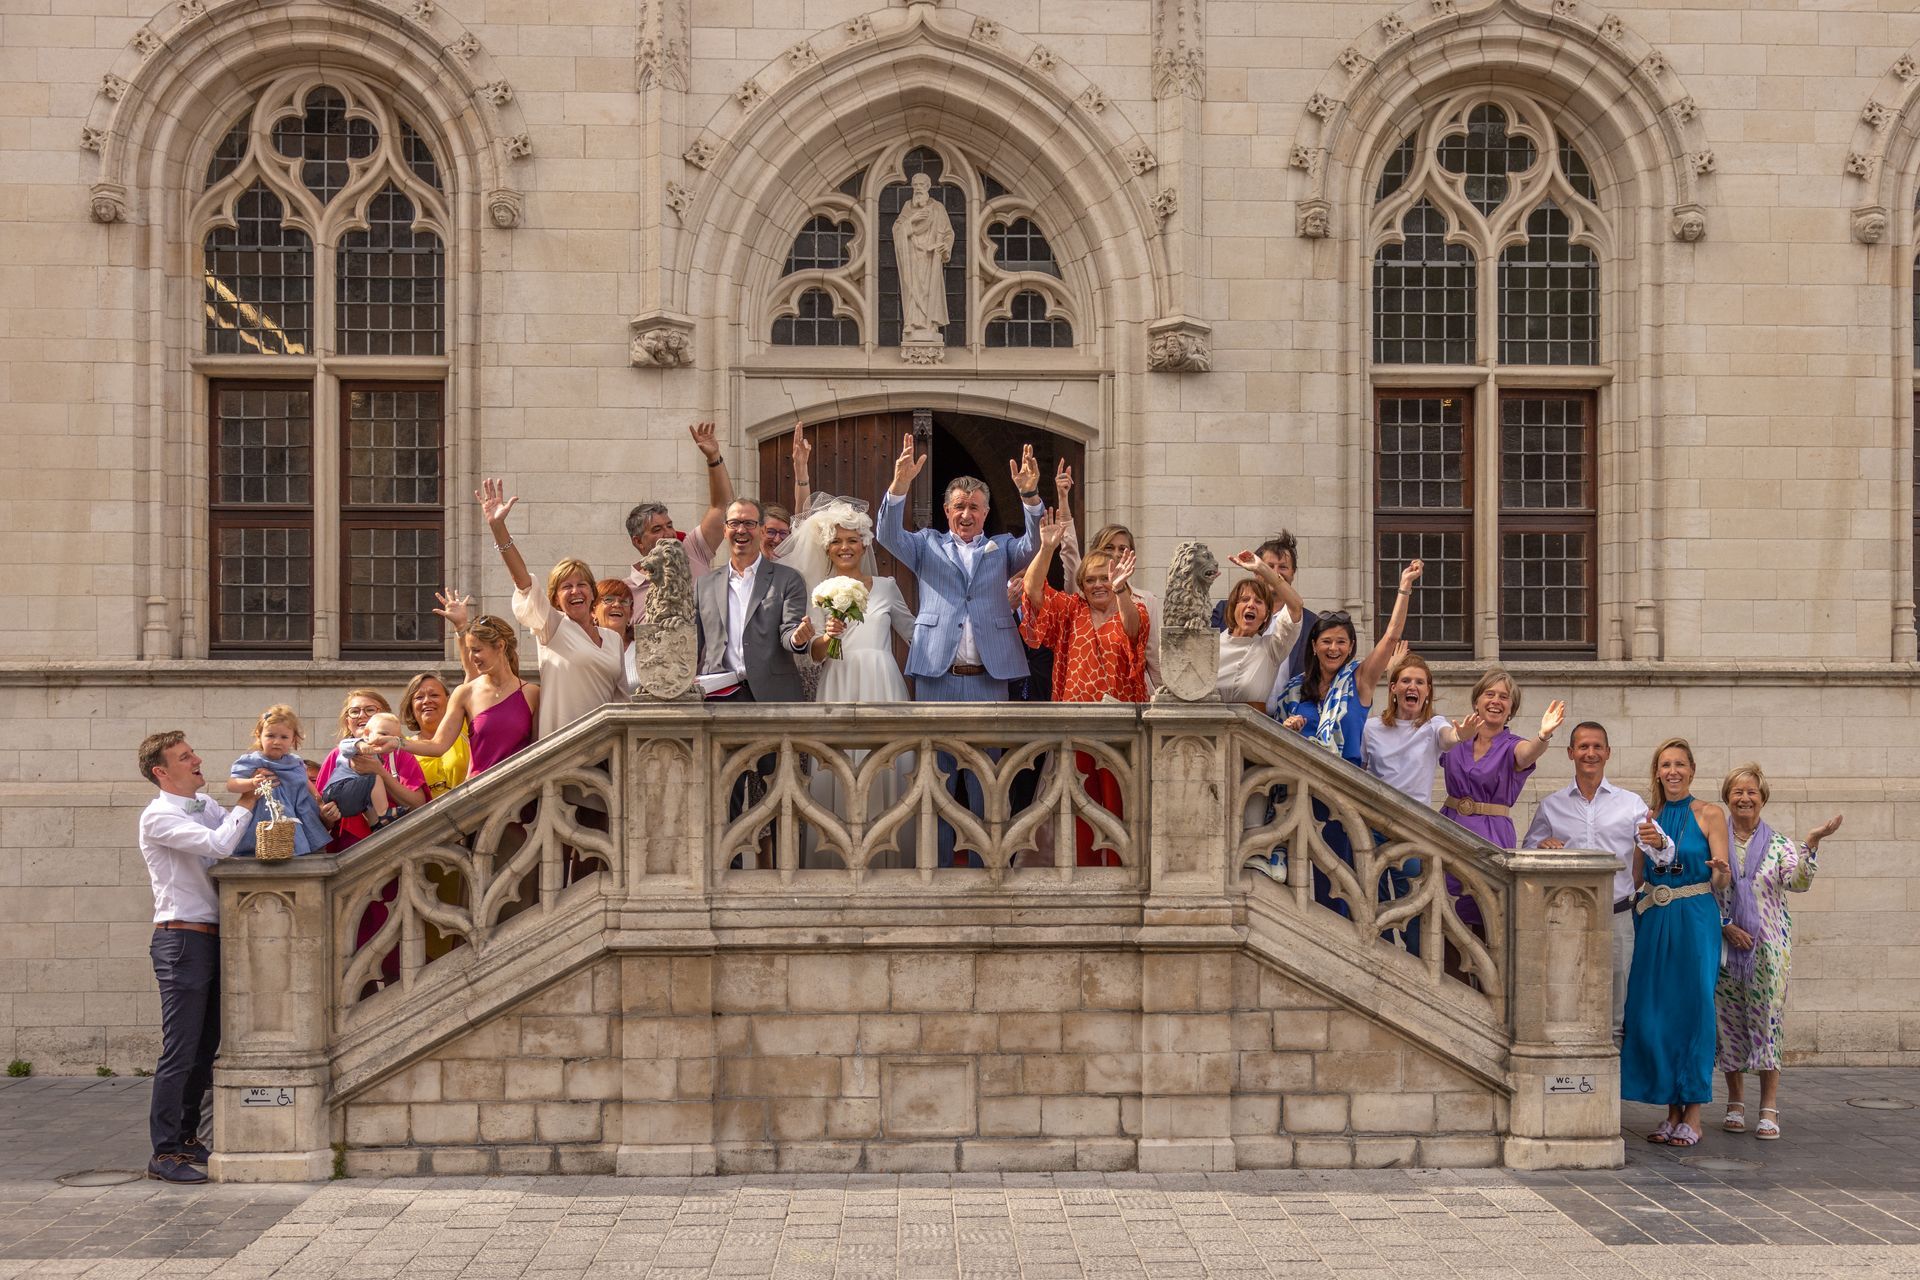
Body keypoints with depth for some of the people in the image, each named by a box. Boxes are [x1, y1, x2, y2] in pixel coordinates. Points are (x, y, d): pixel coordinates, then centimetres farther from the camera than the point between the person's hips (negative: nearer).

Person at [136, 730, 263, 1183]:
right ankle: (164, 1153, 0)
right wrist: (247, 802, -12)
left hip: (213, 937, 8)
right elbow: (219, 844, -24)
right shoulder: (158, 817, -12)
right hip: (182, 940, -8)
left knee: (205, 1047, 14)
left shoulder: (207, 805, 14)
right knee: (180, 1051, -6)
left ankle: (186, 1137, 25)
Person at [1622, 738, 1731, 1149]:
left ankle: (1693, 1115, 2)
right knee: (1654, 1011, 2)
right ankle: (1672, 1111, 12)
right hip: (1653, 921, 4)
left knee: (1694, 1007, -4)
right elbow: (1637, 877, 12)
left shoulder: (1710, 815, 1)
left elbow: (1721, 881, -5)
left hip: (1695, 919, -4)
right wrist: (1649, 846, -4)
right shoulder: (1648, 817, 12)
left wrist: (1719, 872, -24)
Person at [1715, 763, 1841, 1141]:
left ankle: (1769, 1109, 1)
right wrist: (1725, 925, -9)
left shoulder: (1779, 844, 4)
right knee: (1729, 1023, 4)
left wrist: (1811, 844, -23)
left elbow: (1798, 883, -12)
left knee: (1766, 1021, -4)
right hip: (1723, 944, 1)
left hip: (1767, 947, -1)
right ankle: (1736, 1104, 15)